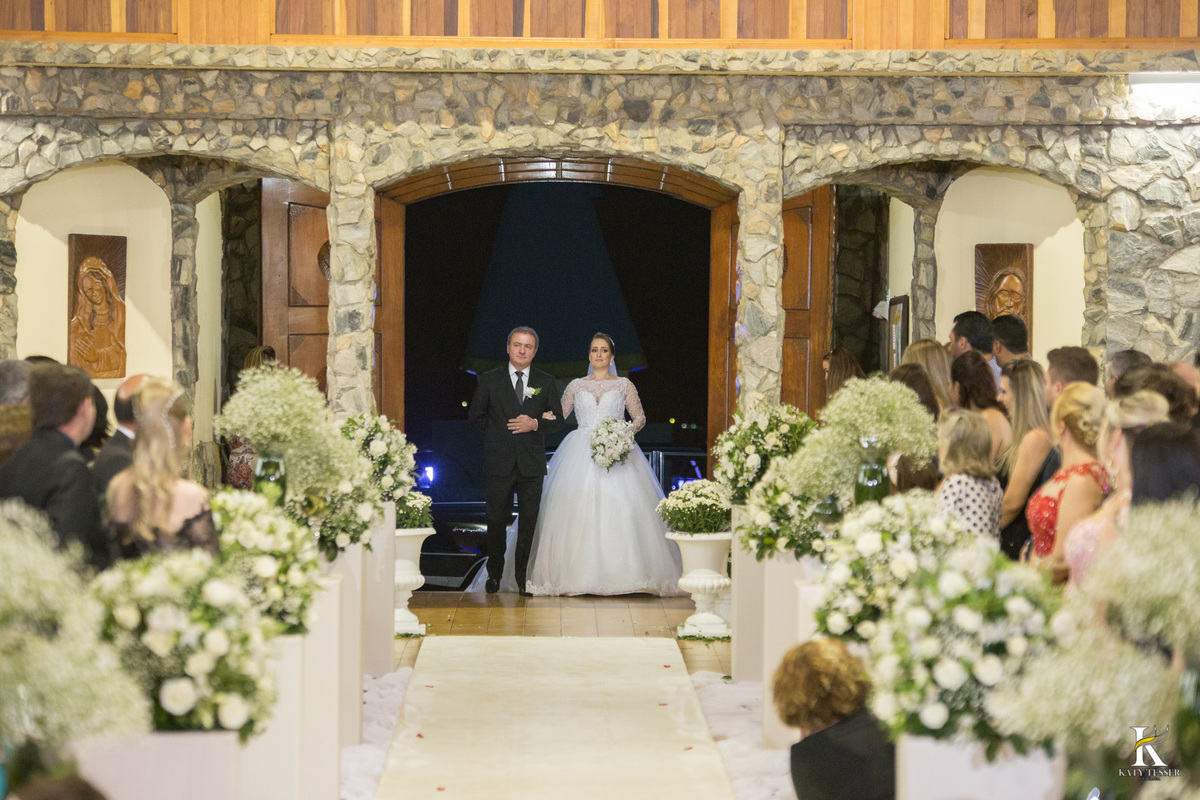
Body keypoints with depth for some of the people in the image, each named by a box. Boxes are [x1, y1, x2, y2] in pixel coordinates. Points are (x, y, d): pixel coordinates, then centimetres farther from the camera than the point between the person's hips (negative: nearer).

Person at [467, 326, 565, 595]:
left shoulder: (546, 382, 8)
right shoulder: (489, 380, 4)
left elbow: (557, 418, 6)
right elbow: (475, 415, 10)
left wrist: (535, 424, -11)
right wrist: (498, 432, 4)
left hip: (532, 462, 1)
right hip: (499, 462, -1)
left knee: (529, 520, 2)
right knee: (496, 520, 3)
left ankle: (523, 576, 12)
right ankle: (494, 574, 17)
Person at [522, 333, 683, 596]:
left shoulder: (624, 385, 11)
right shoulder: (576, 385, 14)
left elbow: (639, 417, 10)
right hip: (581, 453, 1)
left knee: (620, 510, -12)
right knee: (579, 511, -10)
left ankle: (621, 573, -9)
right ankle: (580, 573, -8)